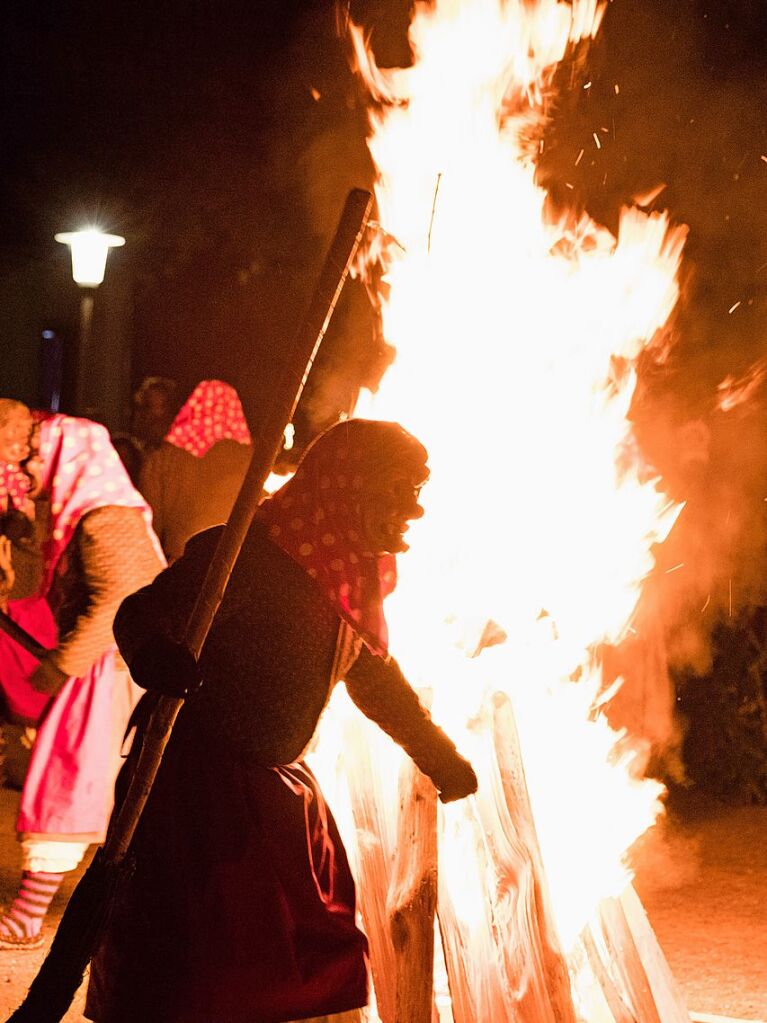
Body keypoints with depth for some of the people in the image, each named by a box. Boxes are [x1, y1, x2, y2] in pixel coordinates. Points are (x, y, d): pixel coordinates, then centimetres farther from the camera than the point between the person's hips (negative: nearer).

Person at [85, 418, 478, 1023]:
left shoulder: (355, 575, 8)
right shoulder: (251, 554, -18)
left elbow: (375, 675, 25)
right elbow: (144, 613, -24)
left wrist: (438, 755, 34)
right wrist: (156, 656, -48)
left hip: (278, 786, 9)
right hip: (197, 782, -8)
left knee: (321, 966, 11)